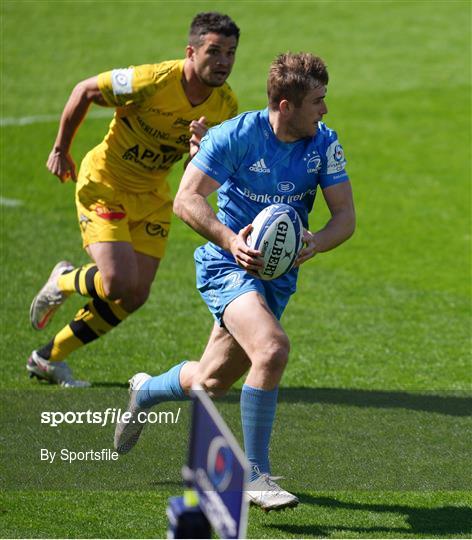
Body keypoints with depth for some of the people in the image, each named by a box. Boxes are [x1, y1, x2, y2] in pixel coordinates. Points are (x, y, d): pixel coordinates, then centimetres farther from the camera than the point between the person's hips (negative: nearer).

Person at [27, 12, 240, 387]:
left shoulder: (226, 107, -10)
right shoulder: (153, 82, -27)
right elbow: (84, 92, -12)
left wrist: (201, 149, -28)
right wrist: (61, 150, -3)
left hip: (152, 196, 6)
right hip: (104, 181, -6)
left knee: (135, 296, 3)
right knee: (119, 282, -21)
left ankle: (49, 358, 20)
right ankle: (63, 282, 15)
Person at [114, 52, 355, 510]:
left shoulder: (324, 143, -4)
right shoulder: (236, 135, -17)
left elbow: (345, 214, -1)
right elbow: (186, 200, -17)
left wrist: (315, 243, -22)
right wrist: (231, 240, -31)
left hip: (278, 273, 6)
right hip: (227, 265, -6)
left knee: (211, 383, 14)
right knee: (272, 348, -31)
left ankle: (146, 391, 49)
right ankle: (255, 476, -21)